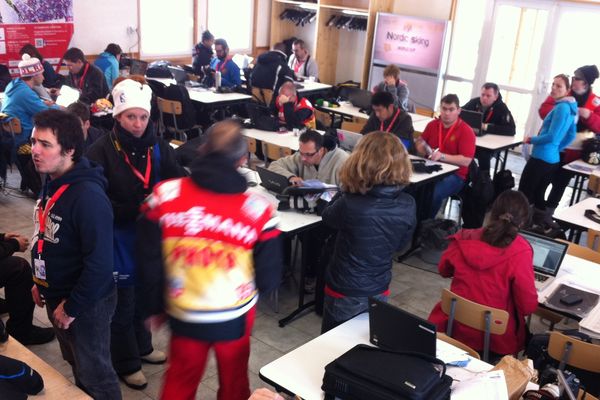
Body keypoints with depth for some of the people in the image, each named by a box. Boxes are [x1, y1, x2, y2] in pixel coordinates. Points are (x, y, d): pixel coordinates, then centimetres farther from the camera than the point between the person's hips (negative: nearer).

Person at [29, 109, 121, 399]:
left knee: (94, 375, 9)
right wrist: (41, 283, 14)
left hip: (86, 304, -9)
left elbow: (99, 263, -28)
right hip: (56, 297, 9)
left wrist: (72, 307, -20)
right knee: (77, 365, 26)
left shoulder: (88, 196, -28)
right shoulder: (52, 184, 3)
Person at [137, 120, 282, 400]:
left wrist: (153, 305, 9)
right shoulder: (258, 209, -18)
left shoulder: (165, 195, -14)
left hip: (183, 315, 1)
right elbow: (269, 278, -9)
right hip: (236, 317, -1)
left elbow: (150, 261, -6)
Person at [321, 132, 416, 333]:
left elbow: (327, 216, -4)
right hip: (379, 293, 4)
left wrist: (347, 189, -1)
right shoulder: (408, 205, -15)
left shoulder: (350, 204, -28)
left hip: (344, 294, -4)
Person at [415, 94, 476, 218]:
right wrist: (424, 150, -5)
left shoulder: (466, 131, -8)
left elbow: (466, 161, -14)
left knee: (434, 192, -34)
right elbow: (419, 144, 19)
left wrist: (442, 156, -23)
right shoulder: (432, 124, 8)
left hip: (454, 175, -4)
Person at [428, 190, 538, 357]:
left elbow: (444, 271, 10)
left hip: (453, 327, 2)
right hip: (496, 339, -2)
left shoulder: (463, 239, -10)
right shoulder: (520, 251, -22)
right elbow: (528, 306, -15)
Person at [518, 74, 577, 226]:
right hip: (553, 159, 10)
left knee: (524, 193, -5)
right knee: (538, 194, 18)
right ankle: (541, 224, 23)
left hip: (541, 158, -10)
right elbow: (571, 135, 21)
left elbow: (552, 136, -22)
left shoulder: (561, 107, -18)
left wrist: (531, 140, -8)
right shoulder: (570, 107, 13)